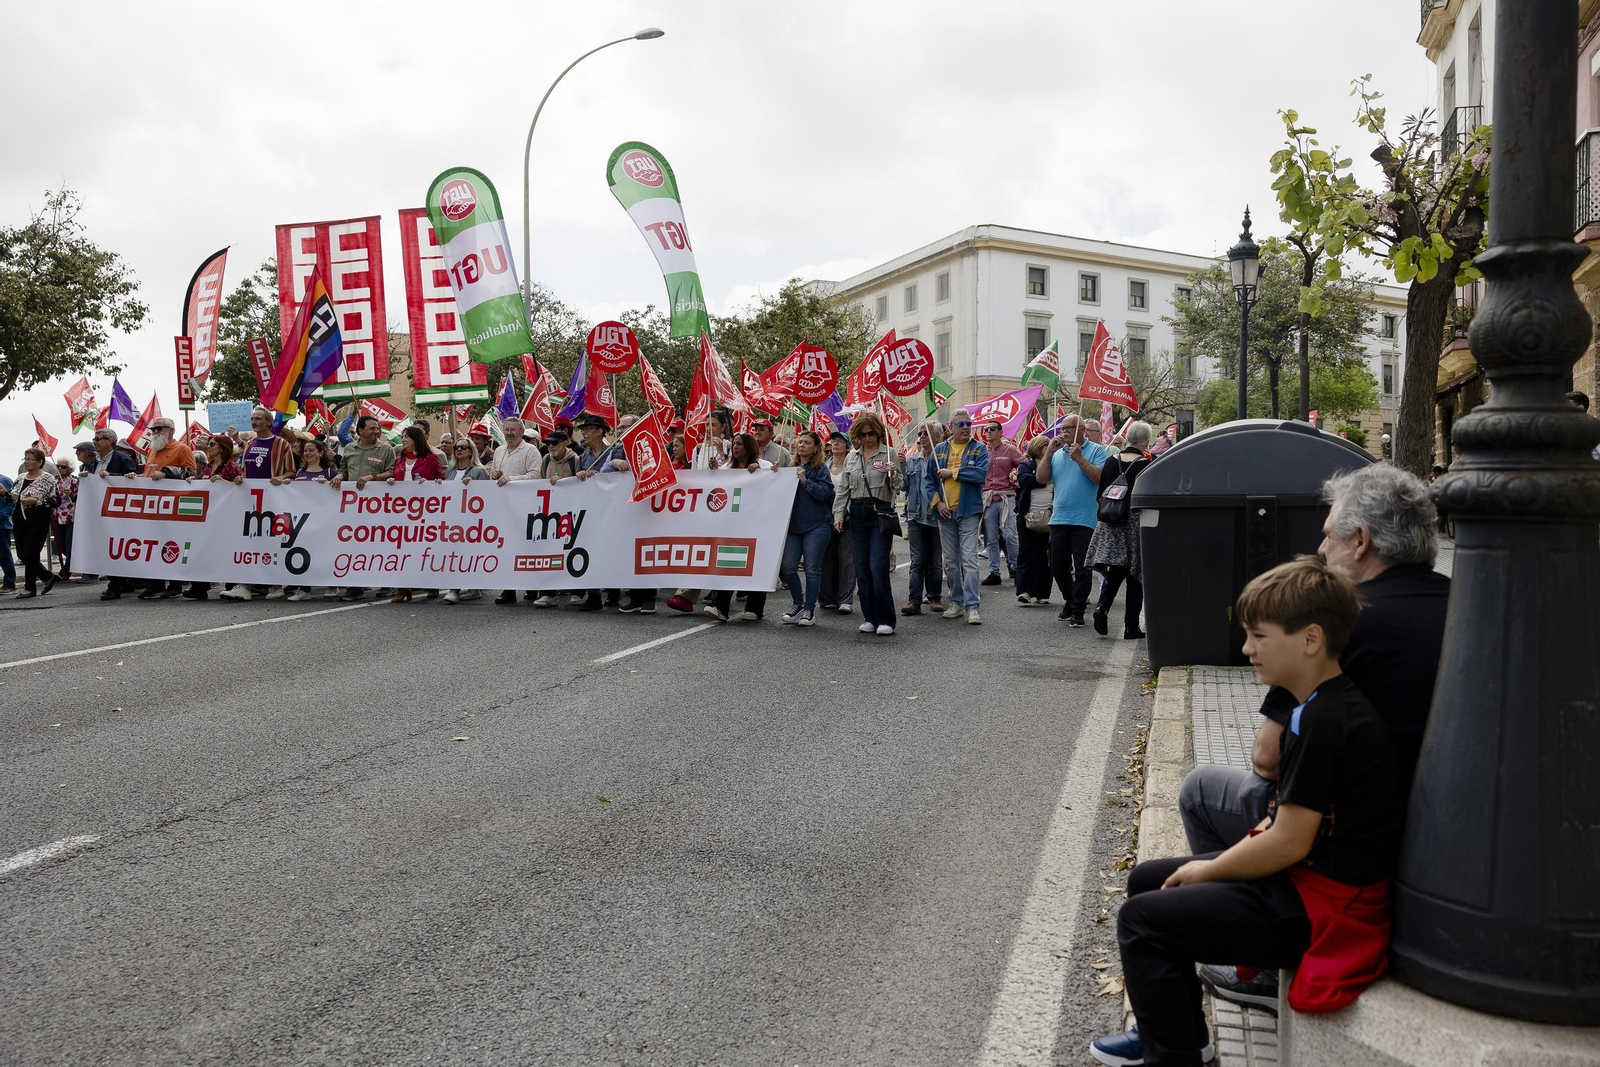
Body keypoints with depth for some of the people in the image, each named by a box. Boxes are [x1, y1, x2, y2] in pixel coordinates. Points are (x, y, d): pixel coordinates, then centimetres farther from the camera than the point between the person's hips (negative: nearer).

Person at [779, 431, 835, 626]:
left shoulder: (820, 468, 0)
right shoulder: (792, 467, 15)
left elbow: (824, 492, -12)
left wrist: (805, 480, -16)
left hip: (816, 525, -4)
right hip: (793, 524, 5)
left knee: (812, 568, -2)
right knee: (787, 567, -2)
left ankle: (810, 609, 9)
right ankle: (798, 602, 19)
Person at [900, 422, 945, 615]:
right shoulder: (911, 460, 10)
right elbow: (903, 486, 4)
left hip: (937, 517, -2)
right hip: (916, 516, 2)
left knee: (935, 561, 9)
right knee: (917, 561, 0)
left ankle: (934, 597, 21)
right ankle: (914, 601, -3)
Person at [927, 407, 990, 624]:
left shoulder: (979, 448, 0)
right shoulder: (939, 449, 10)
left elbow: (981, 474, -17)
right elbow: (930, 479, 10)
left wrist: (952, 472, -12)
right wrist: (937, 502, -4)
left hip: (969, 511, -4)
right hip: (945, 512, 4)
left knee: (969, 559, -10)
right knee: (950, 561, 10)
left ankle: (972, 606, -9)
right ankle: (957, 602, 21)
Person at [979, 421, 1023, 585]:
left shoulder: (1010, 449, 3)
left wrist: (1018, 476, -12)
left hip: (1006, 498, -3)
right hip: (987, 499, 3)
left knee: (1009, 535, -10)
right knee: (991, 538, 5)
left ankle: (1014, 568, 7)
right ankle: (994, 572, 11)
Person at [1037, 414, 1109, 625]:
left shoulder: (1096, 450, 0)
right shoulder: (1057, 453, 13)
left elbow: (1101, 477, -15)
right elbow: (1042, 479, 4)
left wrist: (1079, 458, -17)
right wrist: (1049, 452, -2)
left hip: (1084, 520, -5)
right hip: (1058, 519, 5)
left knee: (1082, 568, -2)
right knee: (1058, 566, 12)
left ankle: (1078, 612, 4)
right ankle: (1069, 602, 30)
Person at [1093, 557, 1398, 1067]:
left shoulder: (1323, 720, -24)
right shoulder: (1326, 705, 8)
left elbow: (1288, 842, -23)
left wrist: (1207, 871, -8)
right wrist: (1215, 864, 6)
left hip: (1322, 906, -10)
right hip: (1307, 875, 10)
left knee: (1141, 919, -12)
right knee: (1147, 879, 15)